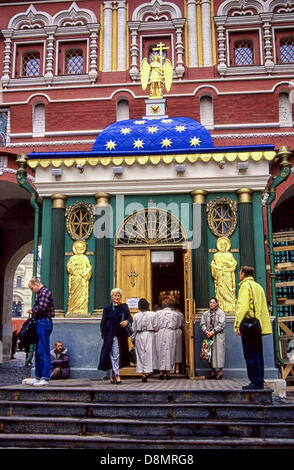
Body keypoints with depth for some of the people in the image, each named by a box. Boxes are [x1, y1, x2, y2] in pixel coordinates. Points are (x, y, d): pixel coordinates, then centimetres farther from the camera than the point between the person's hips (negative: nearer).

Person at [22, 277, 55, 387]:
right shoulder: (40, 293, 21)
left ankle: (45, 378, -6)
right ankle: (38, 377, 20)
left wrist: (32, 310, -5)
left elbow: (41, 307, -22)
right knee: (38, 352, 13)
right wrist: (33, 312, 3)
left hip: (44, 323, -10)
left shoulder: (45, 292, -10)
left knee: (44, 352, -9)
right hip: (40, 323, 10)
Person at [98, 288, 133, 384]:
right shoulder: (107, 308, 2)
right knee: (115, 355, -10)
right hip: (111, 336, -3)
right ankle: (116, 375, -9)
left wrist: (127, 321, -15)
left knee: (116, 356, 10)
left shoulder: (124, 307, 9)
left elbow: (130, 318, 9)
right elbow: (103, 324, 3)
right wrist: (105, 336, -6)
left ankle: (112, 376, 21)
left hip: (121, 336, 3)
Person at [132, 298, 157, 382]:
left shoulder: (136, 316, 0)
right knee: (149, 353, 2)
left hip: (139, 336, 1)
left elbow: (133, 329, 3)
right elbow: (155, 326, -5)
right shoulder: (152, 314, -4)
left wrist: (133, 338, 11)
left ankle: (142, 373, 8)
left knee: (140, 353, 8)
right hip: (149, 335, -1)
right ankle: (147, 372, -8)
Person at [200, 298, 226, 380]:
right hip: (209, 336, 4)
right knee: (210, 353, 4)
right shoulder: (205, 314, 13)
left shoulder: (221, 313, 1)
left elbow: (222, 325, -8)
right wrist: (206, 331, -10)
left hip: (218, 336, -4)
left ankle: (220, 372, -1)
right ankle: (213, 372, 11)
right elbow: (202, 324, 8)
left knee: (219, 352, -6)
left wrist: (213, 332, -13)